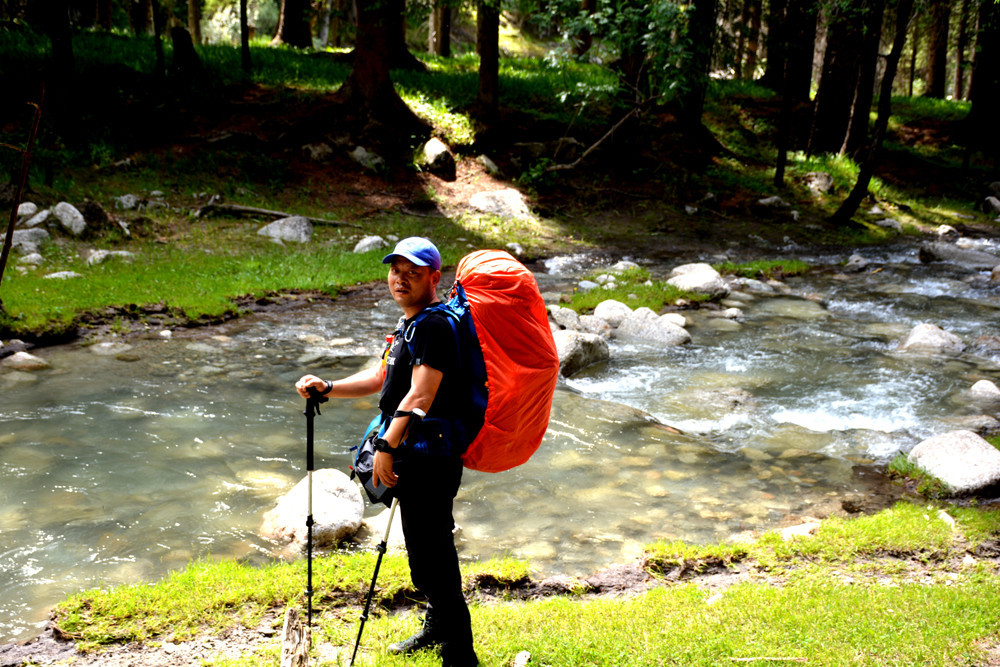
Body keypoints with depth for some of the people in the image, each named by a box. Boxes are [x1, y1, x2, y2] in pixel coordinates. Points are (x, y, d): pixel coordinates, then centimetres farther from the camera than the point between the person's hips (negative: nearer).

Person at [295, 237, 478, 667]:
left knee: (433, 555, -6)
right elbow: (381, 379, 24)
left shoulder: (435, 326, -17)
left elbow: (419, 396, -24)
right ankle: (437, 627, 42)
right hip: (412, 455, 11)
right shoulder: (409, 324, 16)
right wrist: (327, 389, 14)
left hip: (429, 458, -11)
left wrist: (387, 446, -23)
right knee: (423, 548, 24)